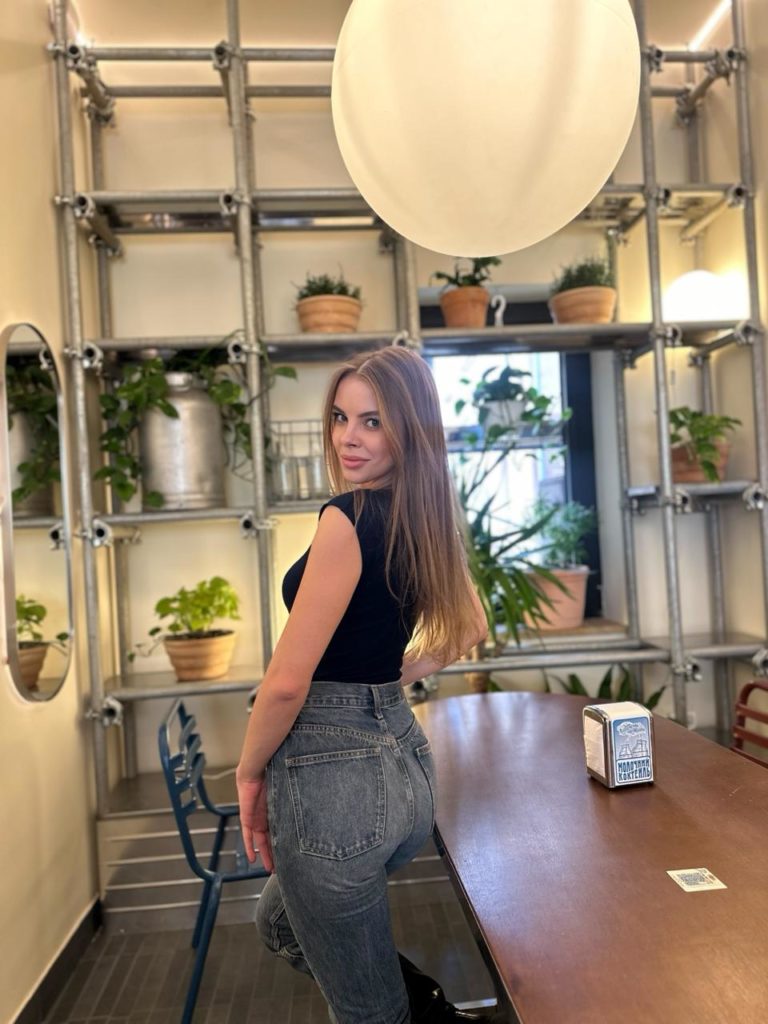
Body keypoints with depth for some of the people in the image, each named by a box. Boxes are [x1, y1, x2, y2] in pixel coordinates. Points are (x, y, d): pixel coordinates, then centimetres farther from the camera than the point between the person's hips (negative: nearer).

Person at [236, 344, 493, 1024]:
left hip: (335, 772, -9)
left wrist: (250, 775, -4)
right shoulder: (424, 518, 6)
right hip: (401, 757, 9)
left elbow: (288, 680, -21)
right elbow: (469, 629, 21)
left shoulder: (349, 517, -20)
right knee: (281, 922, 33)